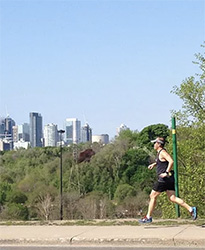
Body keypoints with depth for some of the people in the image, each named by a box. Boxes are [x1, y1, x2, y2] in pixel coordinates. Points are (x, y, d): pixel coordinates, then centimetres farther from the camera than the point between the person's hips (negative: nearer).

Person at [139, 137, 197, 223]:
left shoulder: (162, 152, -13)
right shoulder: (160, 152, 17)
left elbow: (171, 161, -25)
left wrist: (166, 173, -25)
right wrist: (154, 164, 21)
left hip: (164, 178, -10)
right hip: (168, 179, 10)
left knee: (153, 196, -1)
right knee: (172, 198, 4)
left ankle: (148, 217, 5)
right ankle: (191, 209, -3)